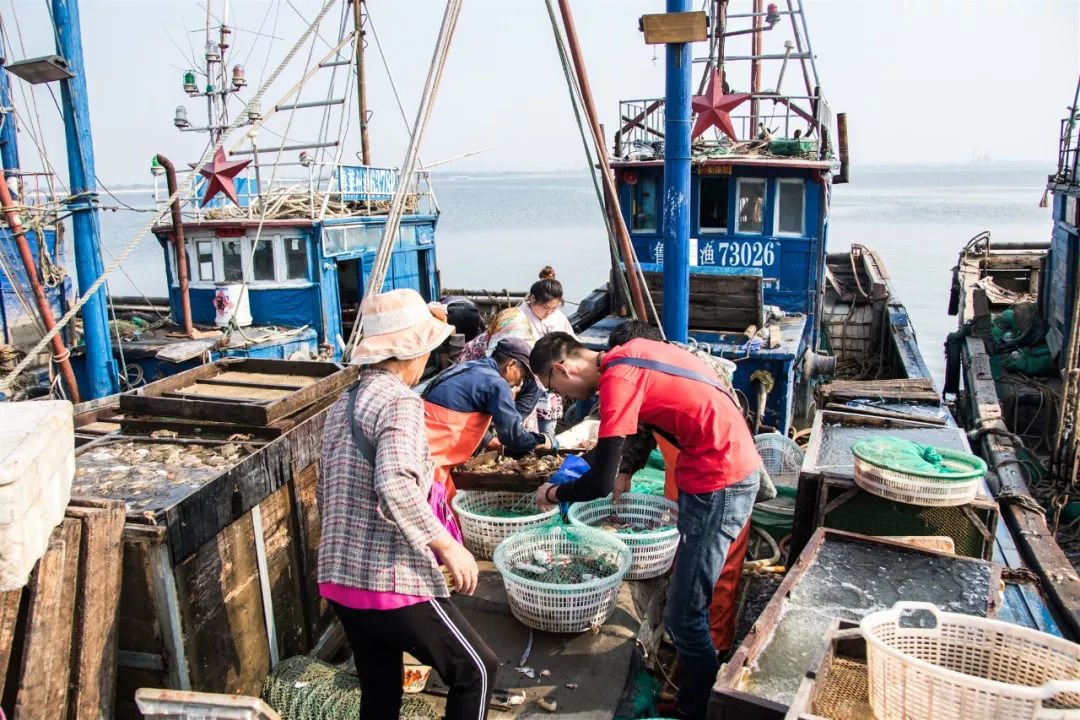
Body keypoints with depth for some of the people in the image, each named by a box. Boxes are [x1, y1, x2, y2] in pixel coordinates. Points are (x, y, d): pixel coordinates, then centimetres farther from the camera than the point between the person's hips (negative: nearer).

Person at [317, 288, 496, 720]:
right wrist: (447, 545, -21)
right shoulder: (400, 402, -15)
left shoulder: (341, 406, 11)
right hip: (392, 582, -8)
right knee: (476, 669, 10)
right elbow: (396, 488, -30)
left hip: (339, 578, 9)